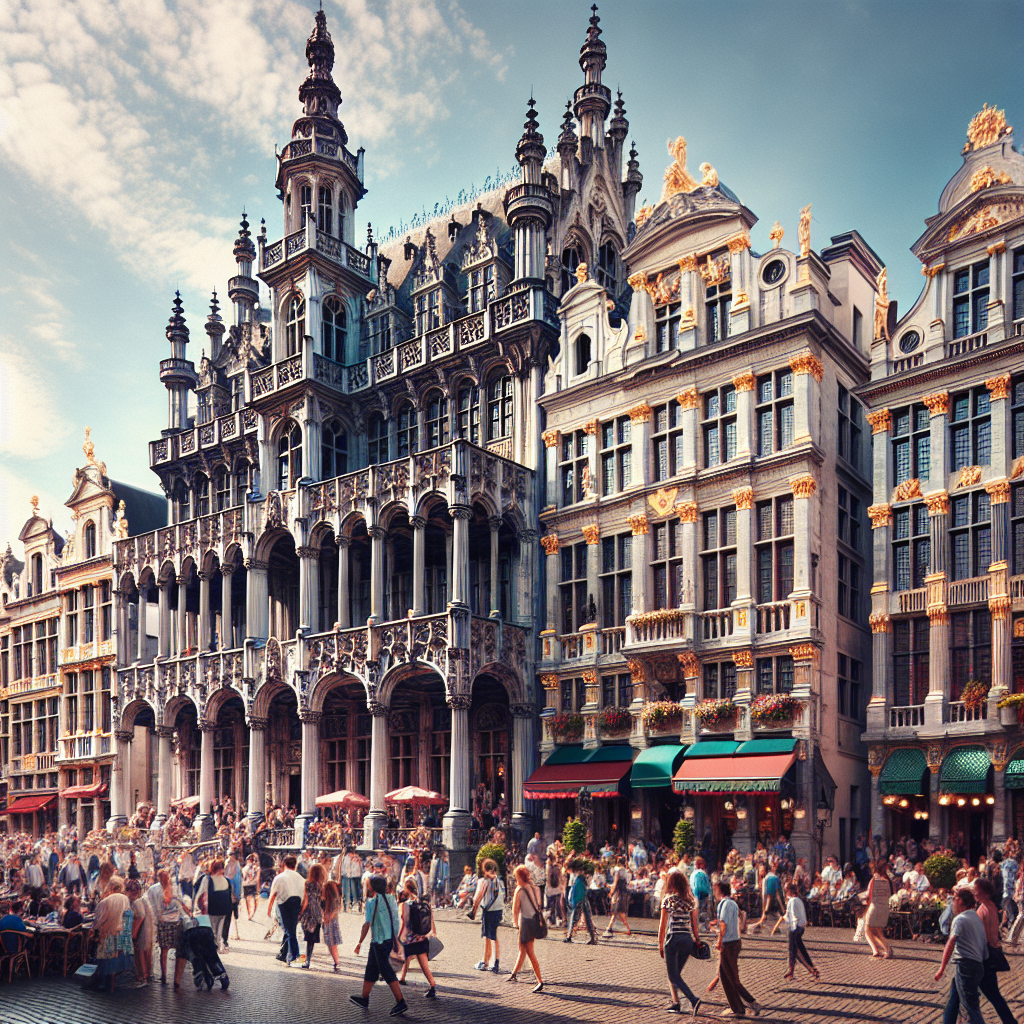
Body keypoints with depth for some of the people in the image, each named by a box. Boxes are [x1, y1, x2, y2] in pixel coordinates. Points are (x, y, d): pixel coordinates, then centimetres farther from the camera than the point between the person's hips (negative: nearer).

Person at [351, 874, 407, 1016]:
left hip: (379, 941, -8)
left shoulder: (372, 901, -12)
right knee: (371, 969, 19)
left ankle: (401, 1002, -8)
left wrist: (360, 942, -2)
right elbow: (395, 922, 12)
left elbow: (367, 923, -11)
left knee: (387, 972, -6)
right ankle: (364, 999, 29)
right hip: (389, 939, 8)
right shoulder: (391, 899, 9)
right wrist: (395, 942, 19)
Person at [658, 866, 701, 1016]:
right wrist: (696, 942, 14)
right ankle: (675, 1003, 18)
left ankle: (694, 1000, -16)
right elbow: (695, 924, 7)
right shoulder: (690, 900, 6)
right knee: (676, 973, 20)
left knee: (673, 975, 0)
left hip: (673, 939, -5)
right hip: (688, 939, 5)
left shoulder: (668, 900, -6)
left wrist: (660, 944, 3)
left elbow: (662, 925, -4)